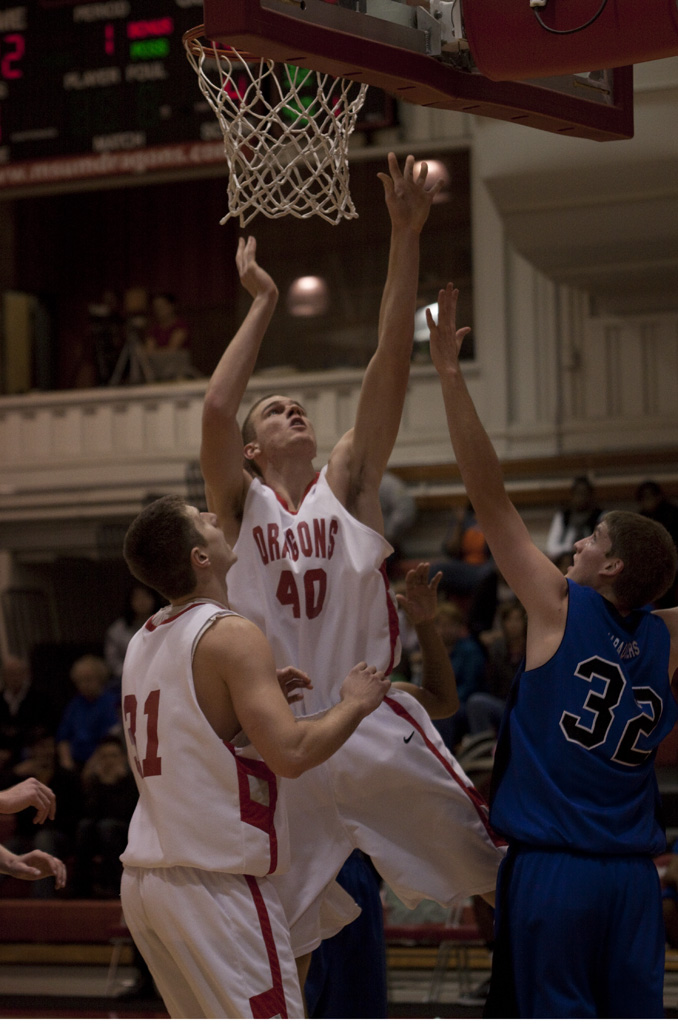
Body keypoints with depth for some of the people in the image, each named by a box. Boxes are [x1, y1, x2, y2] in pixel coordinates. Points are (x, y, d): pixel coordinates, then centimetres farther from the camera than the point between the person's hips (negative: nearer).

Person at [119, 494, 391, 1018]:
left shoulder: (144, 641, 12)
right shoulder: (231, 635, -14)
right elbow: (290, 754, -23)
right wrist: (355, 704, -6)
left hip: (145, 877, 9)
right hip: (216, 884, -9)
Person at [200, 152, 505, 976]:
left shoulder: (347, 482, 7)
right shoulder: (242, 503, 5)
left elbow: (391, 362, -2)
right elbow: (215, 408, -14)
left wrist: (405, 237, -10)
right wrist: (262, 305, -8)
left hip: (373, 720, 1)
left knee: (495, 857, -4)